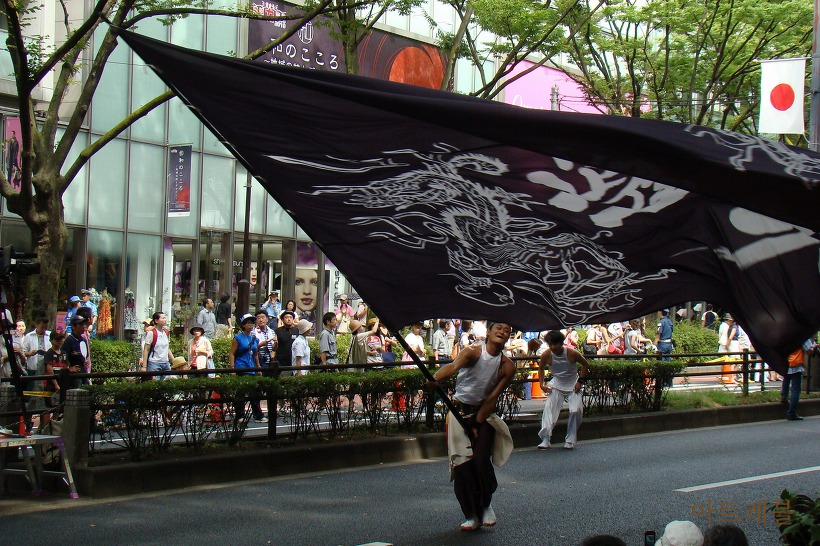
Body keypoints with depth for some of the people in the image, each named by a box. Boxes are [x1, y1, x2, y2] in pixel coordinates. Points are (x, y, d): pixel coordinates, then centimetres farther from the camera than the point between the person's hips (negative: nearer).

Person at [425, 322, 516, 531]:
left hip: (484, 412, 2)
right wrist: (435, 378, -55)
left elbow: (492, 398, -6)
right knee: (462, 463, -8)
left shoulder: (507, 366, -5)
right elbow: (454, 366, -35)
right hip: (460, 411, -2)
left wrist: (477, 424, -13)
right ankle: (471, 515, 6)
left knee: (481, 459, -16)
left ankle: (486, 505, 10)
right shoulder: (474, 352, -15)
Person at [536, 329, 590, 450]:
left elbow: (585, 365, -3)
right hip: (556, 385, 1)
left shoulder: (572, 353, -20)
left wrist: (580, 381, -9)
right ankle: (545, 439, -25)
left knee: (576, 411, -15)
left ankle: (570, 440, 2)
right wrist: (542, 384, -4)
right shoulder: (546, 355, -15)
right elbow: (541, 368, 7)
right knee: (549, 407, -19)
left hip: (573, 386, -1)